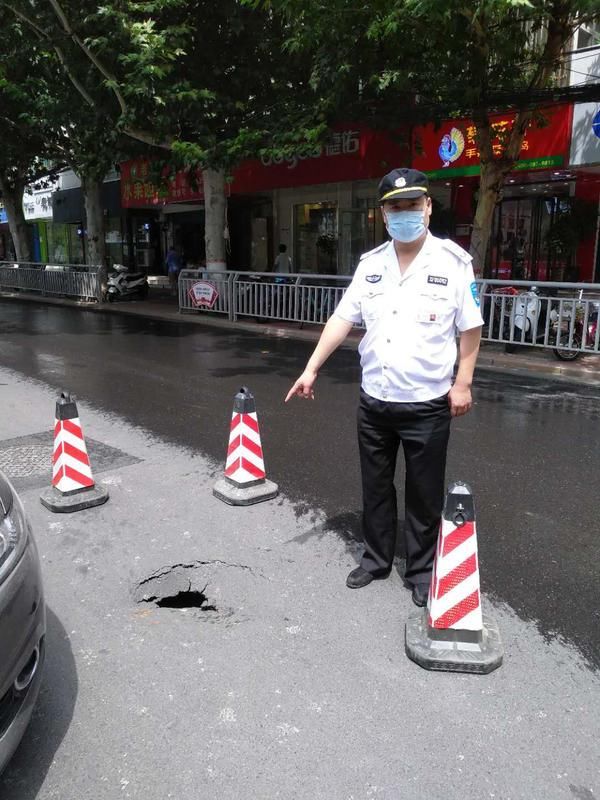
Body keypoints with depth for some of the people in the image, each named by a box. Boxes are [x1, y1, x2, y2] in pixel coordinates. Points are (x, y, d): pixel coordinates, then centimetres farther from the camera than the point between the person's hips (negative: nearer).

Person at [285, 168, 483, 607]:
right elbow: (342, 319, 4)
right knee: (376, 487, 16)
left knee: (424, 493, 10)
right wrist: (311, 370, 1)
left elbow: (471, 328, -4)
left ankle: (421, 570, 29)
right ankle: (376, 559, 35)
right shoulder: (370, 263, 4)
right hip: (374, 401, 4)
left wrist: (463, 383, -8)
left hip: (428, 404, -4)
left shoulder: (453, 261, -7)